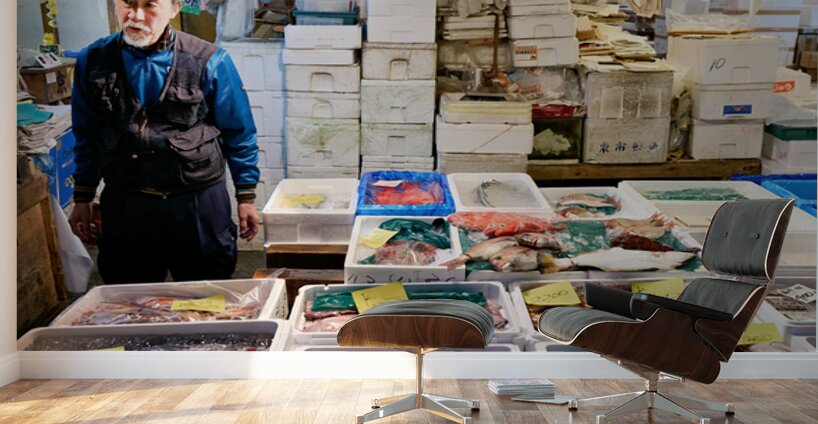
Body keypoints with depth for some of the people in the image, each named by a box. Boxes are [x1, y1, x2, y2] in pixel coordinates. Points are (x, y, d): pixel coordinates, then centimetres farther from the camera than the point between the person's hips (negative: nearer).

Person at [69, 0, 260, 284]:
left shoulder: (209, 62, -6)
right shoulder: (93, 61, 2)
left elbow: (239, 134, 1)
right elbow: (86, 138, 12)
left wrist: (246, 198, 1)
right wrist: (82, 199, 12)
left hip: (198, 205, -2)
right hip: (123, 206, 2)